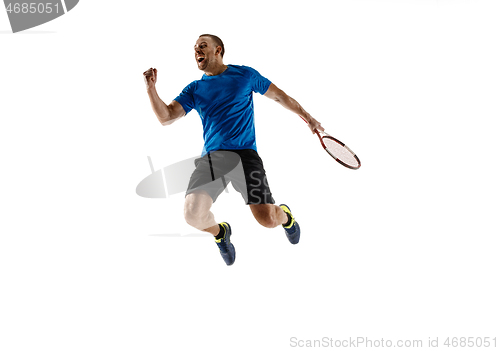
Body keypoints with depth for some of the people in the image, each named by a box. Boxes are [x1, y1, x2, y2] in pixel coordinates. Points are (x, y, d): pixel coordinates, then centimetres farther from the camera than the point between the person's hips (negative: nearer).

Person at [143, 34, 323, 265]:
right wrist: (151, 89, -9)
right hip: (210, 157, 2)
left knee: (268, 220, -14)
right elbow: (166, 117, 5)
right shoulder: (194, 89, 15)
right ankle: (220, 233, 18)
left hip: (244, 153, -2)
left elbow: (278, 96, 19)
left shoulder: (245, 75, 10)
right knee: (193, 215, -19)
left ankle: (285, 216, 27)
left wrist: (308, 118, 23)